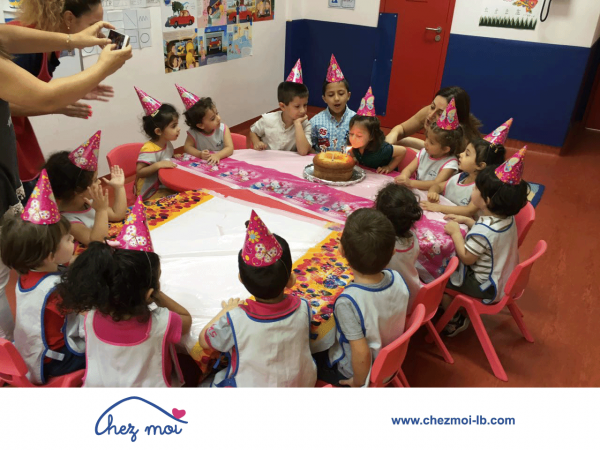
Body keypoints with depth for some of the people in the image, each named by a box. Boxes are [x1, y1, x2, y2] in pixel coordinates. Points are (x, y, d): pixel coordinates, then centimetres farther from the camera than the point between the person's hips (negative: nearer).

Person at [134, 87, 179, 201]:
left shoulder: (167, 144, 3)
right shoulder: (149, 150, -24)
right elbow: (139, 172, -24)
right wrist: (158, 165, -35)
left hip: (165, 185, 9)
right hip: (150, 192, -9)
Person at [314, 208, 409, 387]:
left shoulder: (348, 302, -39)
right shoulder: (397, 278, -21)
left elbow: (361, 355, -31)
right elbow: (397, 324, -4)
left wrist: (358, 382, -12)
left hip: (361, 371, -5)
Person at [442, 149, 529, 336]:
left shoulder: (482, 231, -36)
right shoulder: (506, 218, -8)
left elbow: (467, 258, -23)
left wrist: (456, 232, -16)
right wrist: (467, 221, 2)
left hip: (486, 287, -9)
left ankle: (454, 321, 22)